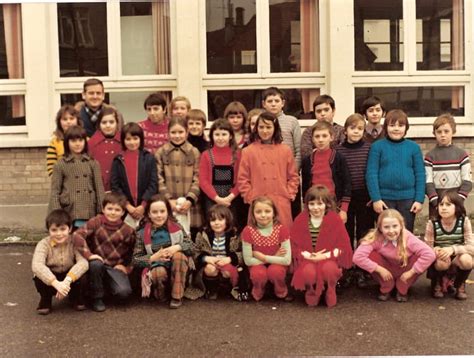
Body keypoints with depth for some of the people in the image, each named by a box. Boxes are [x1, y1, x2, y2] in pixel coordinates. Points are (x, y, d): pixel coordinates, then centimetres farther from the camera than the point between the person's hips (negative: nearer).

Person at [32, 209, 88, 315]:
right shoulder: (44, 244, -19)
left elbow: (83, 262, -33)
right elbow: (36, 266, -37)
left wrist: (67, 280, -48)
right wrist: (56, 283, -49)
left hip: (70, 279, 0)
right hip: (49, 279, 0)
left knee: (79, 279, -32)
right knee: (39, 278, -32)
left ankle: (77, 298, 5)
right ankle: (45, 300, 2)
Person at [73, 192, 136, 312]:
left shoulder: (127, 230, -3)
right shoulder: (96, 222, -9)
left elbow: (132, 252, 11)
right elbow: (77, 235, -23)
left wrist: (127, 267, -1)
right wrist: (88, 254, -30)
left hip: (115, 267, 1)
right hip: (98, 262, -1)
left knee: (124, 293, -23)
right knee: (95, 264, -38)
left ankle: (107, 284, 15)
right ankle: (97, 298, -12)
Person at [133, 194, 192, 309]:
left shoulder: (176, 227, -3)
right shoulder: (142, 233, -6)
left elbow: (191, 247, -5)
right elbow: (136, 260, -7)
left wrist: (177, 247, -24)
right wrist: (154, 257, -23)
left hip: (177, 269, 2)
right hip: (155, 268, -2)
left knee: (178, 255, -29)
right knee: (160, 272, -36)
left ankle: (177, 296, -16)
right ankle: (161, 295, -1)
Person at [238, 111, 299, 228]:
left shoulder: (285, 150, 8)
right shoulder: (248, 151, 3)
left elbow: (293, 176, 12)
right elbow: (242, 179, 3)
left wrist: (289, 194, 2)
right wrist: (250, 197, -3)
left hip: (281, 204, 1)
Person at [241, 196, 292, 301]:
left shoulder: (282, 229, -18)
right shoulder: (248, 231, -17)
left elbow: (287, 260, -20)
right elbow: (248, 260, -15)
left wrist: (263, 257, -21)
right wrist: (273, 257, -17)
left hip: (276, 265, 0)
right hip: (258, 265, 0)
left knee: (275, 271, -34)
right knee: (259, 273, -33)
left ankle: (282, 292, -1)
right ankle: (258, 292, 0)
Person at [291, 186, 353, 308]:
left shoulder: (335, 219, -3)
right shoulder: (300, 220, 1)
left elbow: (343, 246, -5)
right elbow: (294, 245, 0)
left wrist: (325, 256, -18)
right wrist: (310, 256, -17)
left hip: (329, 259, 0)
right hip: (307, 260, 1)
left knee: (328, 269, -37)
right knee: (308, 272, -35)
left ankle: (330, 291, 0)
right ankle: (311, 291, 3)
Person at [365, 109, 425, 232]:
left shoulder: (414, 147, 3)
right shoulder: (377, 146, -1)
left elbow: (420, 175, 3)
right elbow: (371, 174, -4)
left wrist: (419, 200, -4)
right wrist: (376, 198, -11)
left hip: (408, 199, 1)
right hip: (384, 198, -1)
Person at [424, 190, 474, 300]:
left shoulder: (464, 222, -13)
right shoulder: (432, 224, -15)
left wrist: (453, 249, -37)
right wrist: (435, 250, -36)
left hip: (457, 261, 1)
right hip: (438, 264, -1)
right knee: (442, 262, -36)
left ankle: (460, 285, 2)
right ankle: (437, 283, 1)